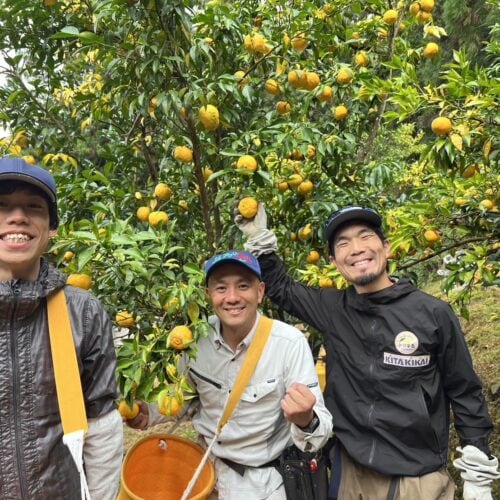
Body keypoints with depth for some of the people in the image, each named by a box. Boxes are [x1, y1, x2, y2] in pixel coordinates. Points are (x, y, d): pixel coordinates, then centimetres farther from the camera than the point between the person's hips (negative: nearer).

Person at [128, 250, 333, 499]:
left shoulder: (291, 343, -25)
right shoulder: (197, 336, -13)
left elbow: (321, 427, -24)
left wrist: (306, 421, -45)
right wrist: (150, 413, -9)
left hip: (260, 480, -4)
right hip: (204, 464, 4)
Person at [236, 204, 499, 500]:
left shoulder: (434, 314, -12)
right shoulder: (332, 309, -4)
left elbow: (466, 395, -4)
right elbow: (281, 288, 10)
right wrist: (260, 239, 0)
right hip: (351, 470, 3)